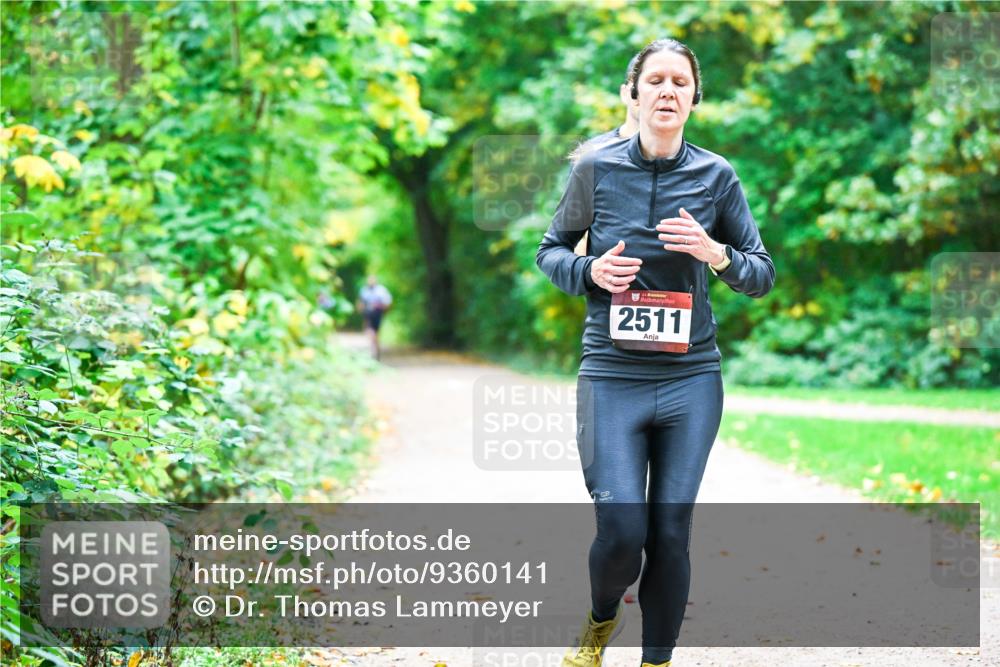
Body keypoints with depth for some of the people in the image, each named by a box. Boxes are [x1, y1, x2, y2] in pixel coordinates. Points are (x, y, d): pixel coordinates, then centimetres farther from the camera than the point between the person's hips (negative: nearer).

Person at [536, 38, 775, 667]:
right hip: (612, 374, -1)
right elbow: (550, 253, 11)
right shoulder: (597, 168, 0)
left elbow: (764, 275, 7)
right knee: (621, 532, -9)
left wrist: (715, 253, -14)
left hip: (691, 379, 1)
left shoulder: (716, 175, 2)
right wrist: (590, 270, -10)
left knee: (671, 534, 2)